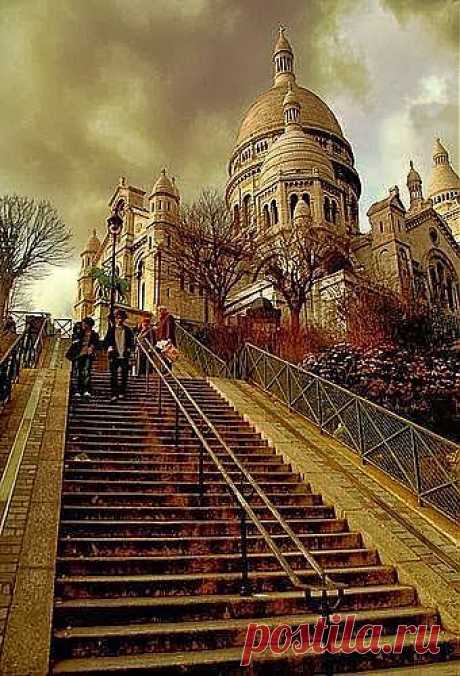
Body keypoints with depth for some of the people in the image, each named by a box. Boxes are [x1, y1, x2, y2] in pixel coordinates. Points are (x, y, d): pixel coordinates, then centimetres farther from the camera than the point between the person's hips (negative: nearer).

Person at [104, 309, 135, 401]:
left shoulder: (127, 330, 8)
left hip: (124, 356, 1)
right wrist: (109, 347, -9)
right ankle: (114, 394, 2)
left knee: (124, 375, 5)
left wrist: (129, 349, -5)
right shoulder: (111, 329, 6)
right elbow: (106, 341, 8)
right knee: (114, 376, 0)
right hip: (114, 356, -1)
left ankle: (122, 393, 17)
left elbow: (131, 342, 11)